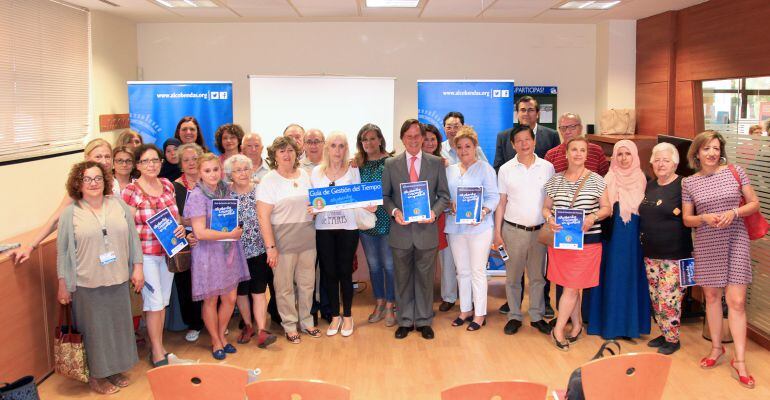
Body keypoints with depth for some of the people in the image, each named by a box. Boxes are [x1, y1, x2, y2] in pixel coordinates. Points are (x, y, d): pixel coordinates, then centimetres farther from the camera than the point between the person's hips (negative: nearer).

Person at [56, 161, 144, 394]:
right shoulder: (70, 213, -5)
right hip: (87, 285, -3)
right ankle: (96, 375, 26)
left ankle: (115, 369, 33)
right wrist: (63, 285, -1)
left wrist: (137, 268, 3)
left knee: (119, 326, 14)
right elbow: (63, 252, -2)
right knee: (95, 330, 8)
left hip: (118, 281, 3)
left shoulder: (119, 205, 2)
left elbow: (133, 238, 6)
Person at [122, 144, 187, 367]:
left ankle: (158, 347, 27)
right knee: (154, 302, -2)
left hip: (168, 252, 5)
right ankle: (157, 354, 12)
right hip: (145, 254, -5)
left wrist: (180, 227, -4)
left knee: (162, 301, 13)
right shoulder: (131, 191, -10)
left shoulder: (167, 185, 6)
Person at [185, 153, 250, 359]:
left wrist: (237, 230, 1)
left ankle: (222, 335, 32)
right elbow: (200, 232, -20)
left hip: (229, 251, 5)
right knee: (211, 300, 8)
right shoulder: (197, 196, -15)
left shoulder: (226, 191, 4)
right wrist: (230, 234, -16)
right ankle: (215, 341, 27)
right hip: (208, 253, -5)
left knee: (230, 298, 9)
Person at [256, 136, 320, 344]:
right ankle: (290, 326, 19)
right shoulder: (269, 180, -7)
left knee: (307, 283, 12)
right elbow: (263, 216, -12)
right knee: (284, 286, 3)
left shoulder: (304, 175, 9)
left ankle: (306, 321, 28)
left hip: (307, 238, 5)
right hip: (283, 240, -5)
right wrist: (270, 246, -17)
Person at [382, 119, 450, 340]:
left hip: (426, 229, 0)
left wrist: (434, 211, -14)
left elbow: (444, 195, 4)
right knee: (402, 278, 9)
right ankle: (405, 321, 22)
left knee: (425, 278, 8)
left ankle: (424, 321, 21)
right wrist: (394, 211, -13)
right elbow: (385, 195, 6)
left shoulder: (436, 163, 4)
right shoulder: (390, 164, 4)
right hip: (400, 231, 0)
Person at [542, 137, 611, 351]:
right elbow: (546, 207, 10)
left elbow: (607, 208, 2)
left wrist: (593, 217, -17)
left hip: (587, 241, -2)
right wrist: (549, 218, -11)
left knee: (571, 287, -3)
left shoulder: (595, 179, 0)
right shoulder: (555, 180, 6)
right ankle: (577, 324, 28)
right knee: (572, 286, 11)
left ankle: (558, 329, 9)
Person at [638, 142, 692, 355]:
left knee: (669, 297, -3)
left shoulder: (683, 186, -9)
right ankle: (664, 333, 27)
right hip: (650, 253, 7)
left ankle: (672, 339, 12)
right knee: (655, 296, 13)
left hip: (674, 255, -7)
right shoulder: (649, 186, 13)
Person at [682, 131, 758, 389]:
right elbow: (687, 219, 6)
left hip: (735, 242, -1)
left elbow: (754, 204, 3)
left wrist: (734, 212, -16)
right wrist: (705, 218, -14)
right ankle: (716, 347, 29)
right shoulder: (689, 183, 1)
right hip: (707, 245, 2)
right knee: (712, 296, 12)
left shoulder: (735, 172, -1)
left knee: (736, 301, -4)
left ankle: (739, 360, 3)